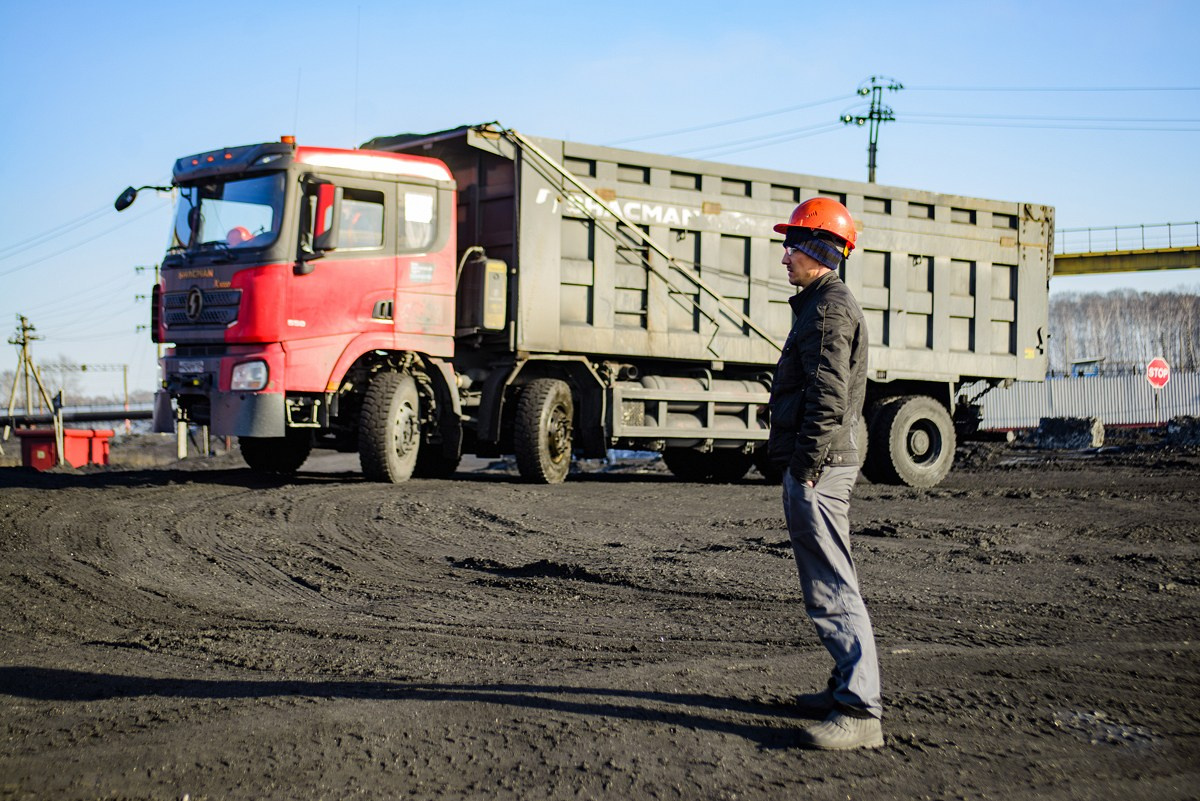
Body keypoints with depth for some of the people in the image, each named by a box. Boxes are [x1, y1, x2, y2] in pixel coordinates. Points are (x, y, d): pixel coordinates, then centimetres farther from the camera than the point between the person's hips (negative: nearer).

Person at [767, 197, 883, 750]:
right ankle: (849, 685, 26)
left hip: (818, 468, -11)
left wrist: (807, 467, -22)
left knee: (831, 589, -13)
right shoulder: (824, 304, 21)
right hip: (820, 464, 11)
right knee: (829, 582, 17)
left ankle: (859, 712, -15)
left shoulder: (829, 307, -13)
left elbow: (827, 397, -21)